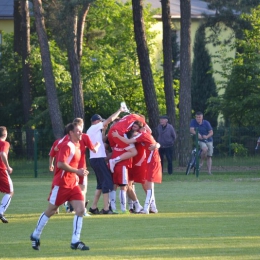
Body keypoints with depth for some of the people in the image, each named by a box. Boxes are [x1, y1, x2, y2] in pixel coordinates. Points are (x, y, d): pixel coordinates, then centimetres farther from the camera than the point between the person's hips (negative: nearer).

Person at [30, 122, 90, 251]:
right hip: (61, 184, -8)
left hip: (73, 184, 8)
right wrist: (77, 171, -24)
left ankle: (75, 241, -6)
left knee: (80, 209, -7)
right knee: (50, 211, 5)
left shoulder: (77, 146, 11)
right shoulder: (67, 146, -16)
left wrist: (78, 173, 13)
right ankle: (35, 236, 22)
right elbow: (61, 164, -26)